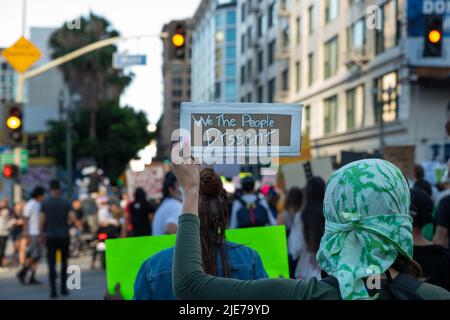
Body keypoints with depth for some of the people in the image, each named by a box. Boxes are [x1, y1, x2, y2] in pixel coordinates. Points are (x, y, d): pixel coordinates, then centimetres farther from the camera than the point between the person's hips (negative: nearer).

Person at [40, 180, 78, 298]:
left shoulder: (45, 203, -2)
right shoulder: (66, 203, -2)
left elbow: (42, 221, -5)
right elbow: (73, 219, -12)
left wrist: (42, 233, 10)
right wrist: (67, 225, 9)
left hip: (50, 236, -1)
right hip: (64, 236, 1)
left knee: (52, 264, -2)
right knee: (64, 262, 18)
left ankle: (53, 290, -13)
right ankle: (63, 287, 16)